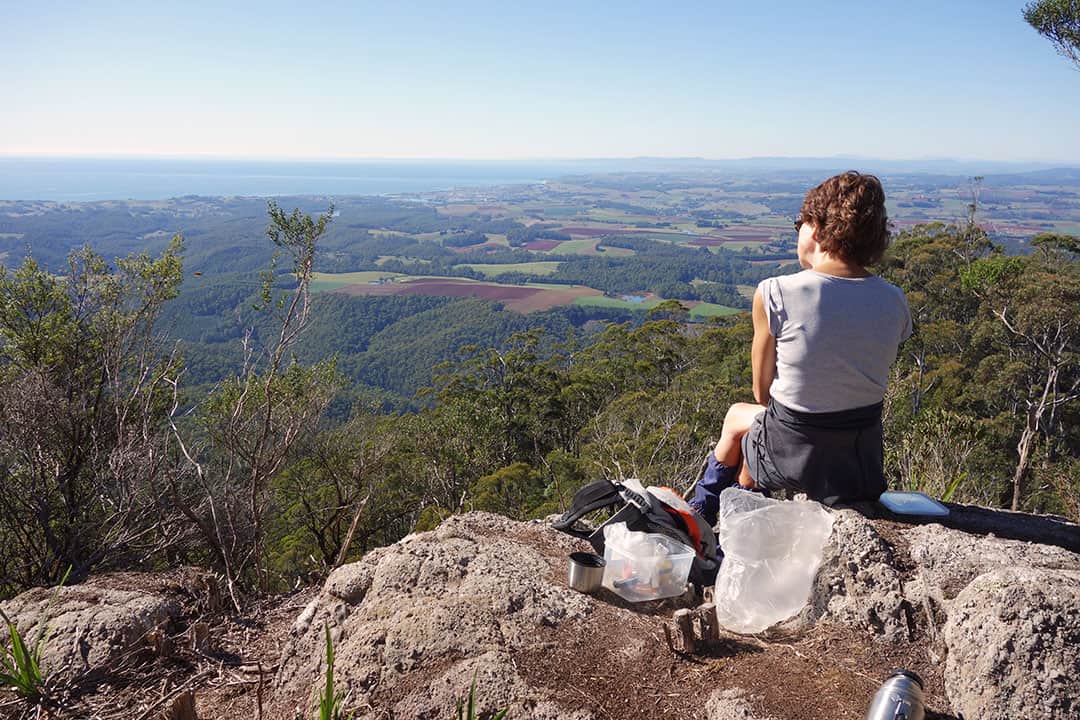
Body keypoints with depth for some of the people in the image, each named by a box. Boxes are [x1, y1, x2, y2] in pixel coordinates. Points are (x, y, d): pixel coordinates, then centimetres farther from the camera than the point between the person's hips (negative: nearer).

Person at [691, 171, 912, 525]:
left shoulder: (774, 295, -19)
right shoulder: (895, 302, -7)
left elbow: (762, 392, -7)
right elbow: (864, 384, 4)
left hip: (793, 458, -4)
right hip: (865, 464, 4)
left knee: (738, 416, 30)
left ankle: (700, 518, 51)